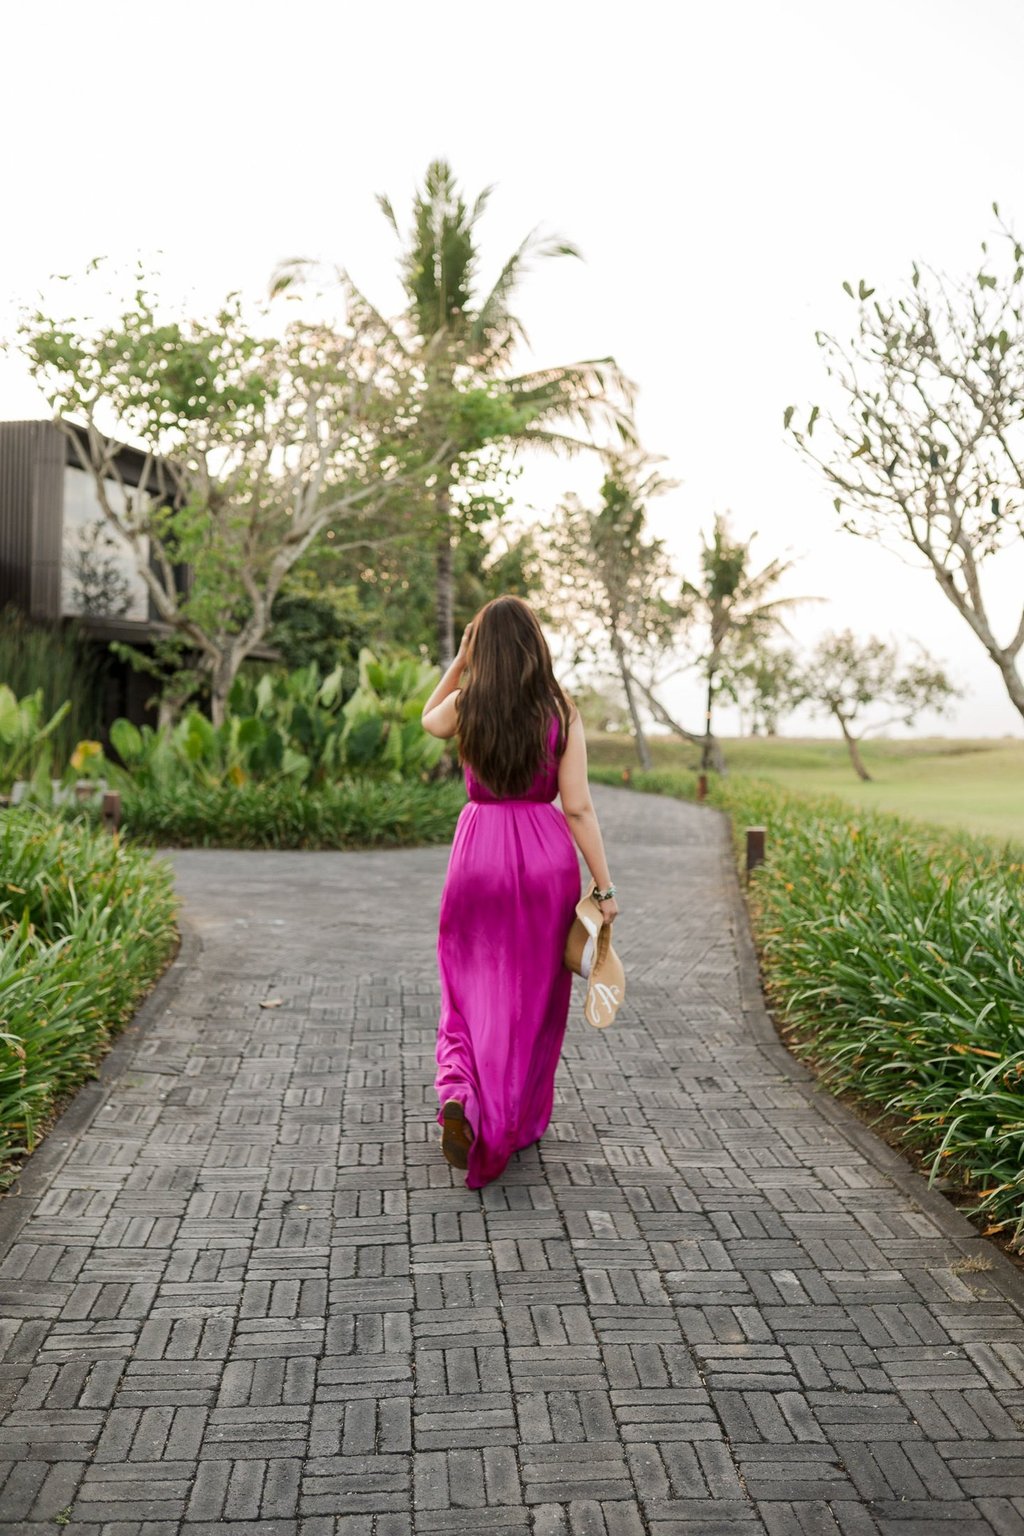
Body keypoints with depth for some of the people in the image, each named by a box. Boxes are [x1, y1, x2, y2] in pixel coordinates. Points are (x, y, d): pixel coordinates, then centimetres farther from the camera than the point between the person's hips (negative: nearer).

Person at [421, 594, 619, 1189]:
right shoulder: (563, 714, -6)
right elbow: (578, 807, -8)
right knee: (533, 997, 15)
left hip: (479, 850, 0)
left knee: (473, 990, 14)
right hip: (546, 854, 0)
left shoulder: (466, 706, -4)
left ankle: (461, 1097, -10)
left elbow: (429, 720, 22)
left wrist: (459, 661, 13)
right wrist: (605, 887, -3)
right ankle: (520, 1121, 26)